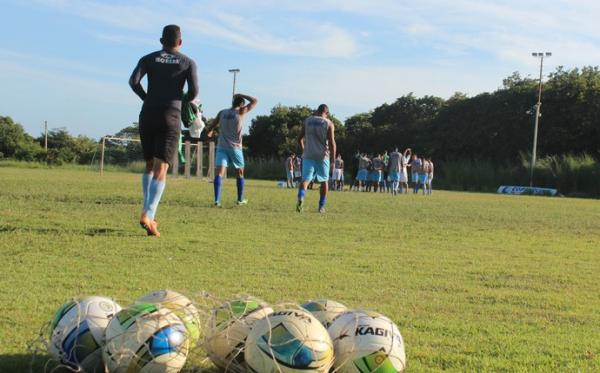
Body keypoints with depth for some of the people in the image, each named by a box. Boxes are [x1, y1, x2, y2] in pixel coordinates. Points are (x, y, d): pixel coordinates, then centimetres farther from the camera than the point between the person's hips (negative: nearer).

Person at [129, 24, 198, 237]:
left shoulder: (148, 59, 10)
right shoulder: (188, 63, 7)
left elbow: (133, 81, -6)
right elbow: (194, 91, -5)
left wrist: (146, 98, 10)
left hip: (148, 115, 2)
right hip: (171, 117, -2)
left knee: (150, 166, 17)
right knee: (161, 169, -7)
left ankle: (148, 213, 7)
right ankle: (148, 214, -23)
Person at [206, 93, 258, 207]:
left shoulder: (222, 112, 6)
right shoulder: (241, 111, -2)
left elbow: (211, 127, 9)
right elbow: (255, 101, 8)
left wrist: (210, 132, 31)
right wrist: (241, 95, 15)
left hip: (221, 147, 2)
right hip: (235, 148, -1)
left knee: (219, 172, -10)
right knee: (240, 173, 17)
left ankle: (217, 200, -26)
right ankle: (240, 199, 24)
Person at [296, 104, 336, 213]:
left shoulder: (307, 121, 7)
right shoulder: (328, 123, -1)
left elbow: (300, 139, 10)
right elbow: (332, 143, -9)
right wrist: (332, 161, -6)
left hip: (308, 155, 1)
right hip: (322, 156, -1)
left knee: (305, 179, -3)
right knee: (324, 180, 15)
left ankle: (301, 197, -33)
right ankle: (322, 206, 18)